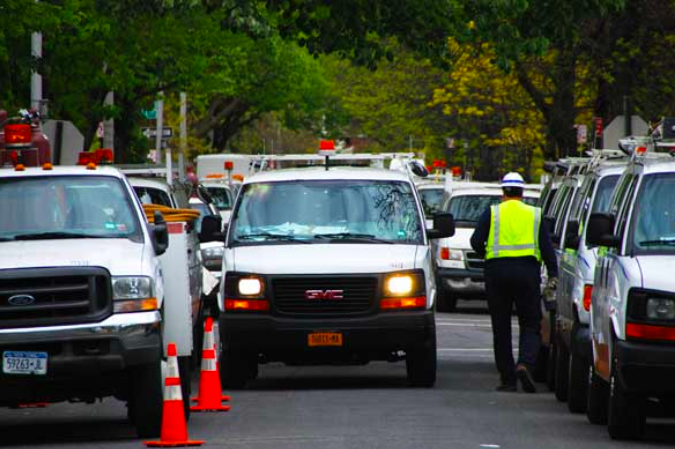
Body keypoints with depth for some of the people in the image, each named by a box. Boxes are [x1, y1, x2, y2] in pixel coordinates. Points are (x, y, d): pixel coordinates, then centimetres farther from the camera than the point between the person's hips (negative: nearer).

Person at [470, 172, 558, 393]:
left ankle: (508, 379, 6)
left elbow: (476, 242, -2)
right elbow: (546, 247, 3)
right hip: (527, 271, 0)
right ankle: (525, 364, -22)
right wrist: (553, 274, 6)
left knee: (501, 327, 8)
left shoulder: (492, 213, 6)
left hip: (497, 270, 0)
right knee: (530, 325, 4)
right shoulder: (535, 215, 9)